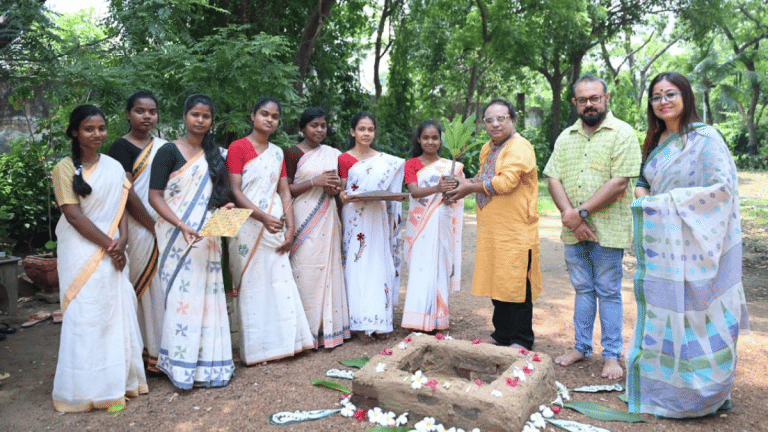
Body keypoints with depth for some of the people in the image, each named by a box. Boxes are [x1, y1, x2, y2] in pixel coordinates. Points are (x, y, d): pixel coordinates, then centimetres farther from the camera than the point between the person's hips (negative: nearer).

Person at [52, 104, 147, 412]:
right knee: (86, 316, -1)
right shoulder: (66, 168, -5)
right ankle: (88, 389, 11)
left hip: (112, 252, 5)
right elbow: (73, 215, -12)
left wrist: (122, 240, -8)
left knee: (118, 312, 9)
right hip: (81, 252, -5)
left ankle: (118, 380, 23)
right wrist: (109, 245, -13)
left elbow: (121, 208, 9)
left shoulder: (114, 167, 9)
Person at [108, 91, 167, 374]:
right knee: (149, 289, -2)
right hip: (141, 229, -6)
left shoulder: (164, 145, 15)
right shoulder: (121, 147, -3)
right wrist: (155, 228, -12)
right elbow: (126, 194, -11)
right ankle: (153, 354, 10)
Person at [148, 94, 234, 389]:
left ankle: (206, 364, 19)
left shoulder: (214, 155, 15)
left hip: (208, 238, 6)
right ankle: (181, 366, 10)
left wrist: (223, 208, 1)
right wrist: (182, 226, -20)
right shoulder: (169, 151, -3)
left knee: (209, 294, 7)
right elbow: (155, 197, -9)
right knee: (182, 295, -4)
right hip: (178, 237, -5)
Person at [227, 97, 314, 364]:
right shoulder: (238, 147, -2)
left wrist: (290, 227, 0)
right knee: (252, 285, 0)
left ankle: (278, 342, 16)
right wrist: (263, 217, -21)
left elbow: (284, 192, 12)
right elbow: (235, 191, -10)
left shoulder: (277, 152, 15)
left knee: (280, 283, 4)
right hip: (249, 227, -5)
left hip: (274, 226, 5)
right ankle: (255, 349, 10)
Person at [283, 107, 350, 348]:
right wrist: (314, 182, -14)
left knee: (328, 269, 3)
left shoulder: (333, 154, 16)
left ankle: (327, 328, 11)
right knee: (305, 271, -7)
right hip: (303, 220, -4)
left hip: (327, 219, 5)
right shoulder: (293, 153, 1)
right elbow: (286, 190, -4)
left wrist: (335, 189, 2)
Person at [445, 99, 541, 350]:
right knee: (497, 282, 14)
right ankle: (501, 335, 28)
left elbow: (506, 182, -22)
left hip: (516, 230, -8)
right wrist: (465, 184, 7)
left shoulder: (520, 147, -12)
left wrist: (469, 188, -12)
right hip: (492, 230, 8)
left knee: (516, 284, 0)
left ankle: (522, 341, 13)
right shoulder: (487, 148, 16)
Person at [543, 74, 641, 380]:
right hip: (573, 231, 5)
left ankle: (612, 355, 17)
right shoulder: (566, 137, 12)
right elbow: (554, 179, 4)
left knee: (608, 292, 4)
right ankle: (581, 347, 26)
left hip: (607, 229, -4)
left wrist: (582, 211, -16)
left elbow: (619, 183, -15)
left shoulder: (622, 134, -5)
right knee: (582, 289, 14)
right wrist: (569, 214, -11)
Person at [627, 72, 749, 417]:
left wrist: (668, 201, -16)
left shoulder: (704, 137, -9)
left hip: (692, 247, -7)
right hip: (663, 246, 7)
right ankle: (663, 386, 23)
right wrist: (642, 193, 1)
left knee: (692, 316, 0)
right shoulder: (657, 141, 14)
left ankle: (703, 394, 17)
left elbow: (722, 187, -16)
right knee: (662, 314, 11)